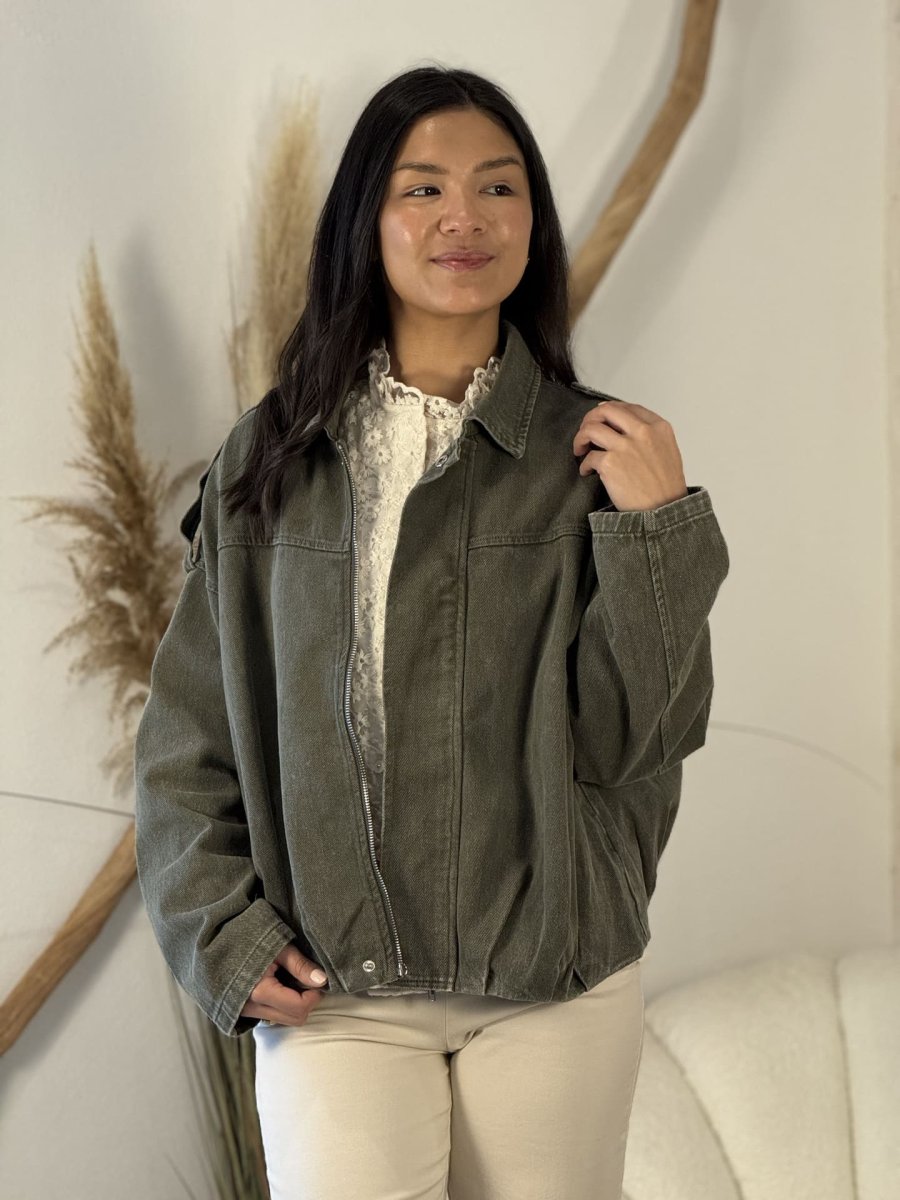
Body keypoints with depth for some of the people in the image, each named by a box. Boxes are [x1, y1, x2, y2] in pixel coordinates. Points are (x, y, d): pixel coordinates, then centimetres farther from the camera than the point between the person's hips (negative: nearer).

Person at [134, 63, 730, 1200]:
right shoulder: (270, 457, 2)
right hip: (329, 991, 0)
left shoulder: (593, 452, -1)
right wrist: (222, 930, -3)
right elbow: (186, 731, 7)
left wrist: (657, 528, -15)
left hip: (556, 989, 0)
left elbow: (628, 742, -5)